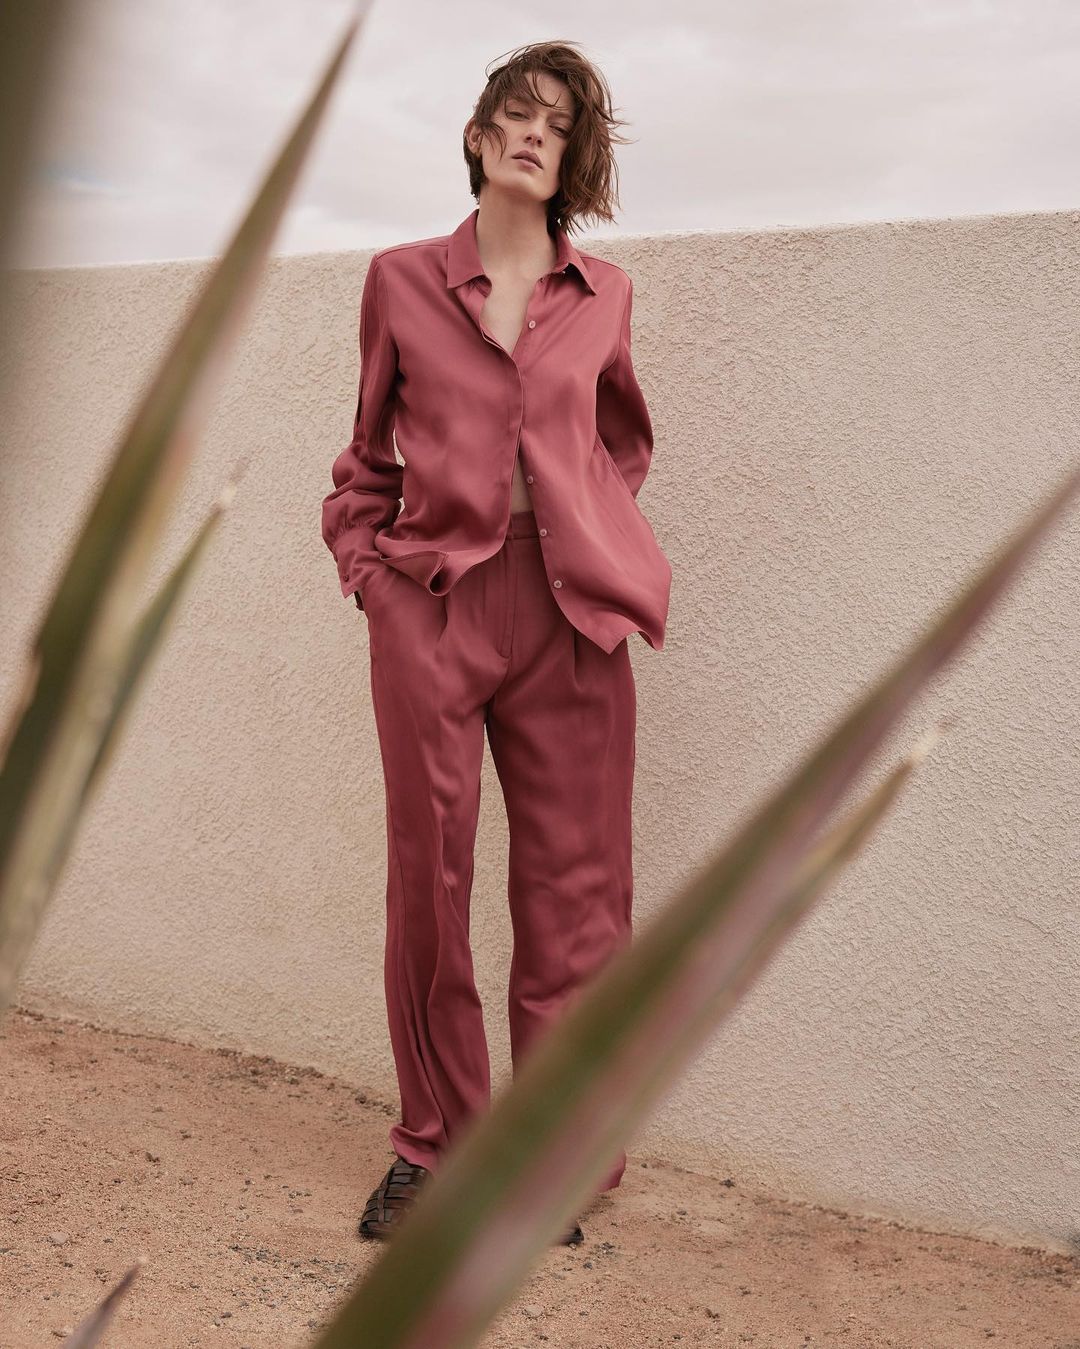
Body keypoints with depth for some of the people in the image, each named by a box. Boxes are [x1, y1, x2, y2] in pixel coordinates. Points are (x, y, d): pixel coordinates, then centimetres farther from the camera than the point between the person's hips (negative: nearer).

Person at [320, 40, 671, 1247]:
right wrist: (368, 570, 4)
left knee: (573, 886, 2)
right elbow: (368, 459, 16)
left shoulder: (602, 294, 12)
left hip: (569, 615, 1)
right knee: (428, 878, 2)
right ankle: (433, 1146, 19)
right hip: (432, 604, -1)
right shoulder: (402, 281, 9)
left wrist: (595, 548, 12)